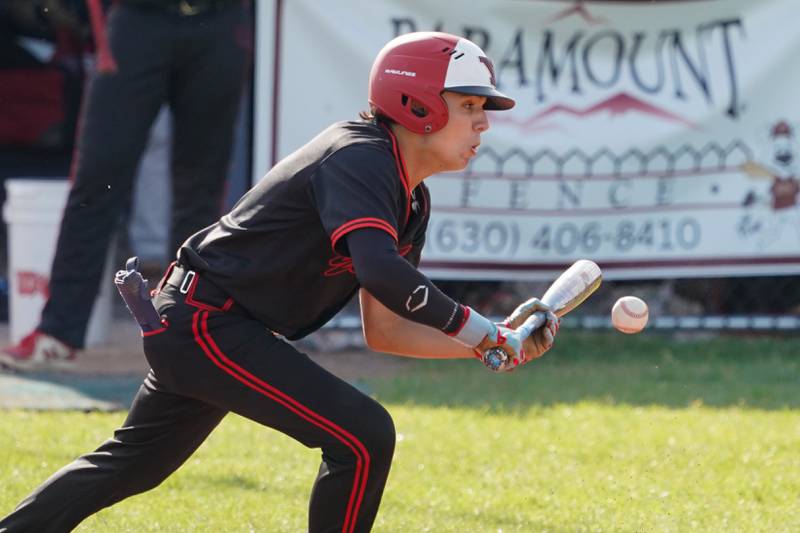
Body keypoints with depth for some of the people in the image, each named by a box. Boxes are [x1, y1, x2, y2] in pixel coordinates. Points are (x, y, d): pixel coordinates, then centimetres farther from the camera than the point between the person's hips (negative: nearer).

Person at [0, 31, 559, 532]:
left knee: (132, 463, 25)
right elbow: (381, 271, -38)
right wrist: (487, 335, -30)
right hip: (204, 324, -11)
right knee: (363, 436, -17)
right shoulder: (360, 159, -20)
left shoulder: (413, 201, 9)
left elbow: (382, 330, 9)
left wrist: (496, 343, -1)